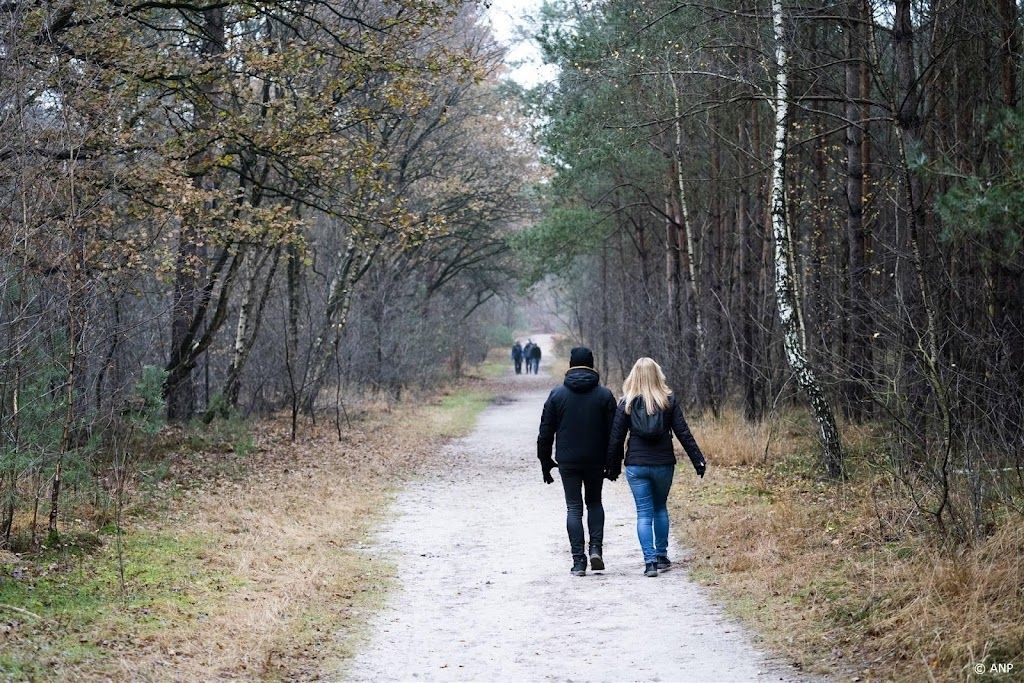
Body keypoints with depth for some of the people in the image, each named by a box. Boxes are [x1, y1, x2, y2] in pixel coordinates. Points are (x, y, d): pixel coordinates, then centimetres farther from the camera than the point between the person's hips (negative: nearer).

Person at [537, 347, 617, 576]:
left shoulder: (557, 394, -1)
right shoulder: (604, 395, -1)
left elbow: (546, 432, 0)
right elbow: (613, 432, -1)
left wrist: (545, 462, 7)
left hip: (567, 461, -1)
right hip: (595, 461, 1)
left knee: (574, 507, 4)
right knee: (594, 502, 19)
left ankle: (578, 560, -3)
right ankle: (596, 548, 1)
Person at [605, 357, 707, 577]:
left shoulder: (626, 404, -1)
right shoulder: (669, 401, -1)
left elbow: (616, 438, 0)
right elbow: (683, 433, -2)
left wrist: (612, 466, 9)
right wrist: (698, 460, 3)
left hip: (636, 466, -1)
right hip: (663, 464, 1)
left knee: (644, 513, 2)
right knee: (660, 508, 19)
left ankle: (649, 561, -7)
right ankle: (661, 557, 21)